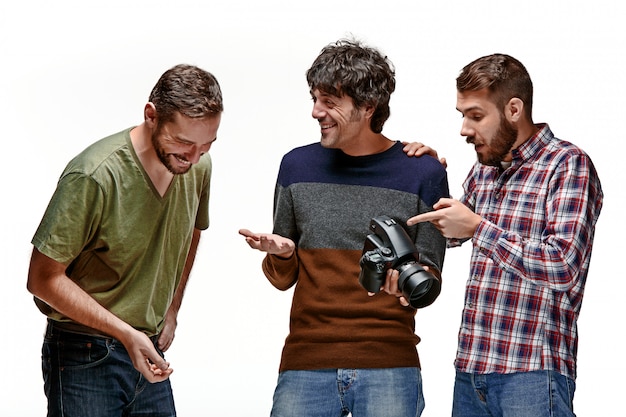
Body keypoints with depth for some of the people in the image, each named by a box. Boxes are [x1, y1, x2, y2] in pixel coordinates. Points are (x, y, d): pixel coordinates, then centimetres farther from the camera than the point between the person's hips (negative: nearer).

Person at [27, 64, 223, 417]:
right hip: (85, 359, -6)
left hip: (149, 351, 6)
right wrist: (126, 333, -21)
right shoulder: (94, 177, -21)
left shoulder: (199, 166, 0)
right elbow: (44, 279, -17)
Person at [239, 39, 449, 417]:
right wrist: (281, 254, -8)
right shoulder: (298, 166, 7)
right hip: (305, 366, 2)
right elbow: (283, 278, 14)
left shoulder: (423, 173, 0)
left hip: (389, 369, -2)